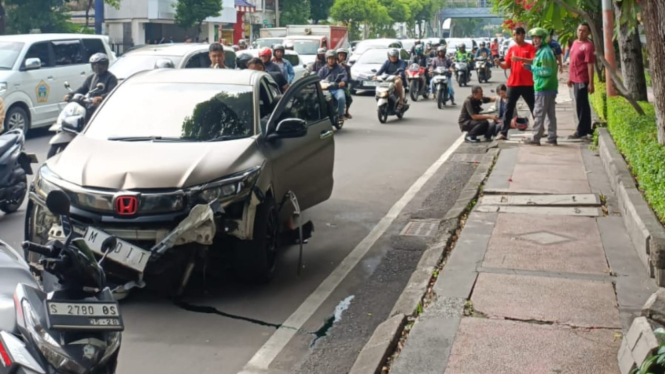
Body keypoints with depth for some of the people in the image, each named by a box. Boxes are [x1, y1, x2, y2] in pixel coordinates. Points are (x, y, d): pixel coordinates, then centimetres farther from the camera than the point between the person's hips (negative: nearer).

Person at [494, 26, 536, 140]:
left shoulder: (530, 47, -2)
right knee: (509, 109, 2)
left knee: (534, 108, 8)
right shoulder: (511, 48, 11)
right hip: (513, 83, 4)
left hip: (527, 84, -3)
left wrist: (520, 58, -25)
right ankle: (503, 133, 2)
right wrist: (499, 63, -11)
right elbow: (506, 65, 10)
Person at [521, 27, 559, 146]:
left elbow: (547, 71, -20)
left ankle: (536, 138, -2)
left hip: (543, 88, -10)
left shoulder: (545, 52, -15)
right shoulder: (545, 51, 16)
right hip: (551, 87, 10)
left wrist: (532, 68, -12)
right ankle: (552, 138, 14)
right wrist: (533, 66, 10)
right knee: (551, 114, 10)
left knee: (539, 114, -5)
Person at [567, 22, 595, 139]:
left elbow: (590, 65, -17)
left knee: (581, 105, -4)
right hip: (575, 79, 9)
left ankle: (582, 131, 2)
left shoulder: (588, 46, -13)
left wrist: (591, 83, -19)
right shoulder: (575, 43, 13)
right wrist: (570, 77, 21)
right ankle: (586, 129, 24)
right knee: (582, 104, 15)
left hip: (582, 80, -9)